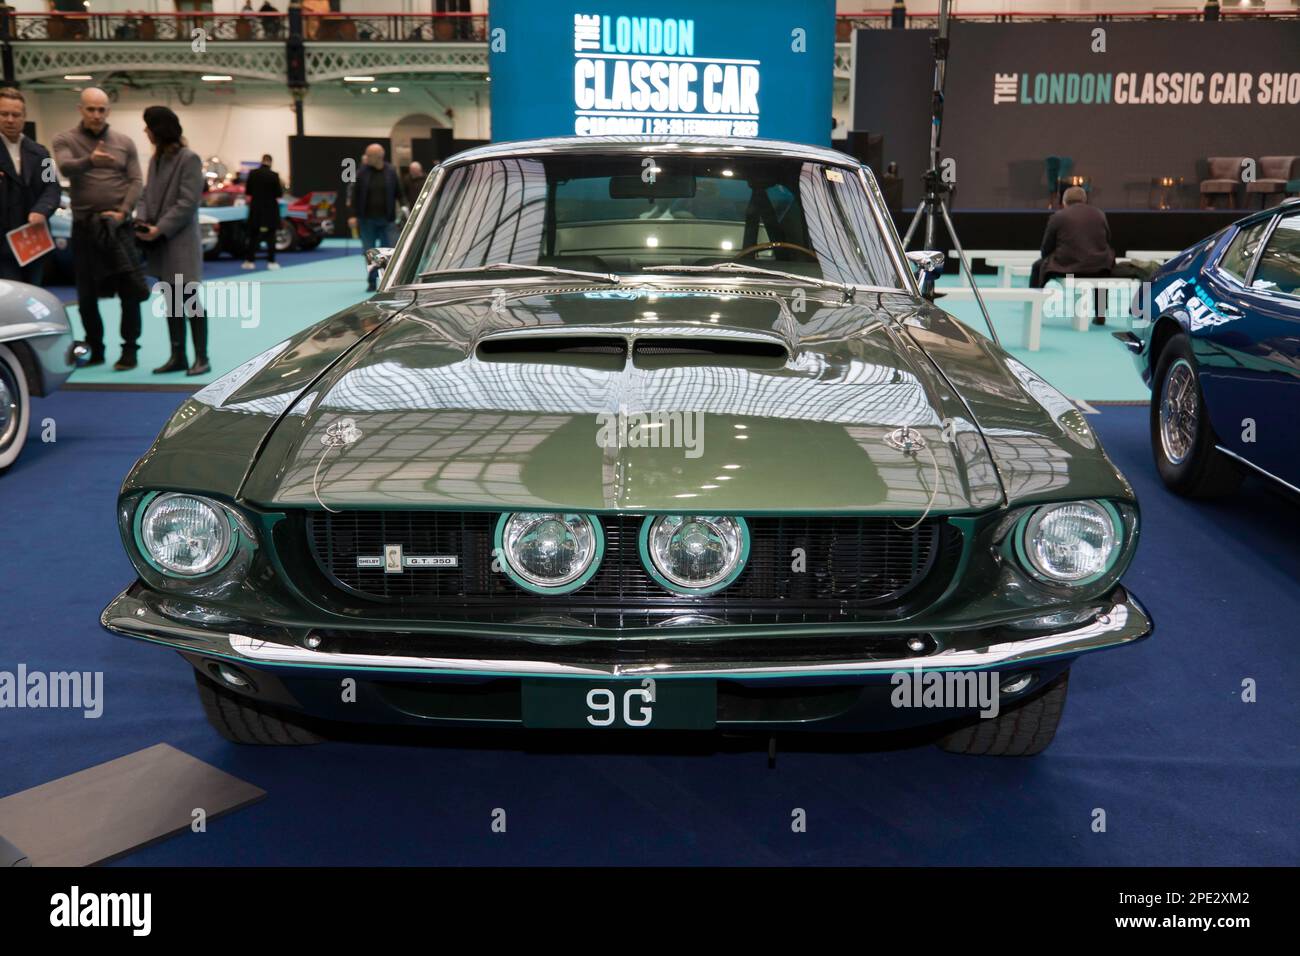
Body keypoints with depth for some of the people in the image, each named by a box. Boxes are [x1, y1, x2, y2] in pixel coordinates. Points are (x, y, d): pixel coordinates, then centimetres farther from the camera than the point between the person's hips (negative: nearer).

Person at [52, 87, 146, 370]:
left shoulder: (125, 142, 6)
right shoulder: (65, 140, 1)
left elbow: (136, 181, 2)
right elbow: (66, 167, -19)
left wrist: (123, 212, -13)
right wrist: (90, 161, -39)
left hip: (118, 225, 0)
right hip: (83, 225, 0)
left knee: (129, 290, -3)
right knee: (86, 294, 6)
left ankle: (129, 350, 6)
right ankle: (94, 349, 18)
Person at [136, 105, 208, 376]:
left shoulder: (188, 158, -10)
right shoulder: (155, 159, 13)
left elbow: (187, 202, -15)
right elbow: (147, 194, 15)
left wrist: (160, 229, -18)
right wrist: (141, 219, -4)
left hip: (181, 243, -7)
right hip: (160, 244, 8)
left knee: (190, 301, -4)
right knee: (171, 303, 11)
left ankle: (201, 358, 2)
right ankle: (177, 356, 16)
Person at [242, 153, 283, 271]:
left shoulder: (252, 174, -5)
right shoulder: (274, 175, -13)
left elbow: (247, 192, 2)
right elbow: (279, 194, -10)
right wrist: (282, 186, 10)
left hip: (255, 208, 3)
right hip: (270, 209, -2)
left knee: (253, 235, 11)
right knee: (270, 236, 6)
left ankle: (249, 261, 9)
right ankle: (271, 261, 3)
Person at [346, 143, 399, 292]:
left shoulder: (391, 172, 0)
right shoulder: (362, 172, -1)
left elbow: (396, 194, 3)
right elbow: (355, 195, 1)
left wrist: (393, 215, -1)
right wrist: (354, 215, -6)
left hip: (385, 219, -1)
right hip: (367, 218, 1)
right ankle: (372, 281, 12)